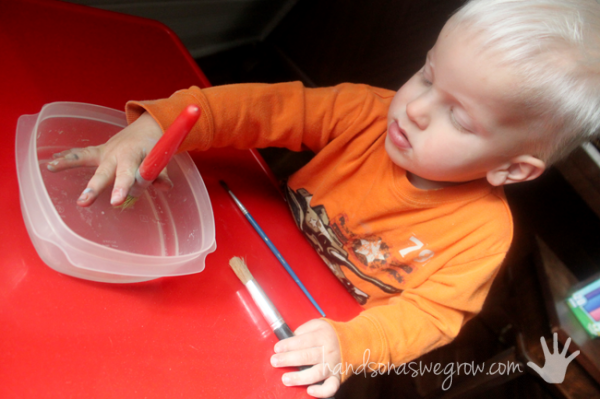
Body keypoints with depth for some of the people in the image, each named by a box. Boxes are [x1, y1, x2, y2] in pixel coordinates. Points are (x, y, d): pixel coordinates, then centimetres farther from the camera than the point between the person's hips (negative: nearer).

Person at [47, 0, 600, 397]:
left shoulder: (482, 231, -24)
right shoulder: (368, 113, -20)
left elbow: (428, 312, -22)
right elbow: (268, 109, -26)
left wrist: (349, 345, -41)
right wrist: (156, 126, -38)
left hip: (331, 329, -2)